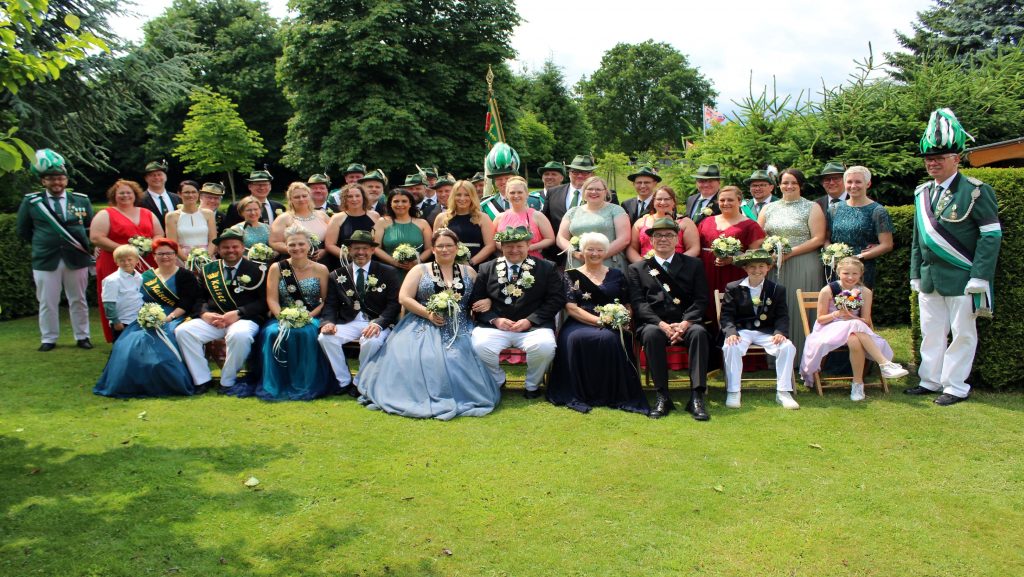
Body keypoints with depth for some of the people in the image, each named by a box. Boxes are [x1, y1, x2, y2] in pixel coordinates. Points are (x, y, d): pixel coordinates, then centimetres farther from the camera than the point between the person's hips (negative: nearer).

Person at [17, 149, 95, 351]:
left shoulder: (81, 200, 4)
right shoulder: (31, 202, 1)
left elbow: (91, 227, 12)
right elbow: (23, 231, 11)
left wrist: (85, 246, 5)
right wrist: (42, 244, 9)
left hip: (76, 259, 1)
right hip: (45, 260, -1)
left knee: (78, 301, 9)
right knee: (47, 302, 4)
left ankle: (82, 336, 19)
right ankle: (48, 339, 15)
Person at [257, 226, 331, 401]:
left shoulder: (320, 270, 6)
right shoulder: (277, 268, 8)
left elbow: (325, 300, 2)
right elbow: (272, 299, 1)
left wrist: (309, 316, -14)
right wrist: (282, 318, -17)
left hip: (310, 319, -1)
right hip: (282, 318, 1)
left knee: (306, 333, -35)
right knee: (273, 333, -32)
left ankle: (305, 386, -23)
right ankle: (276, 386, -20)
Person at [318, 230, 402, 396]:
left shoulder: (388, 272, 4)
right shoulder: (337, 275, 11)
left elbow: (394, 303, -4)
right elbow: (330, 305, 7)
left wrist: (378, 323, -21)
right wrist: (328, 322, -17)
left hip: (377, 322, -3)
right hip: (349, 322, 3)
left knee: (372, 341, -35)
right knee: (325, 338, -25)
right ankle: (344, 382, -6)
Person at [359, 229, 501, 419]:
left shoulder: (469, 272, 16)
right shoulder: (420, 270, 10)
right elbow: (404, 298, 1)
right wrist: (429, 313, -11)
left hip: (459, 330, 1)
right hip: (424, 327, -1)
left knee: (458, 360, -28)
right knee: (421, 358, -29)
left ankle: (458, 399, -13)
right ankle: (421, 399, -15)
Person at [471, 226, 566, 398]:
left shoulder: (546, 268, 7)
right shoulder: (487, 269, 12)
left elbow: (557, 299, 0)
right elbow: (475, 300, 9)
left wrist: (530, 320, -11)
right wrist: (495, 319, -9)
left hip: (533, 326, -1)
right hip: (495, 326, 1)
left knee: (544, 346, -33)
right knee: (480, 345, -29)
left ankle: (532, 385, 1)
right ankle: (497, 382, 4)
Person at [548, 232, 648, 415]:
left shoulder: (617, 275, 18)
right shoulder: (572, 276, 12)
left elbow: (628, 306, 17)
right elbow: (571, 308, -1)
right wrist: (599, 320, -14)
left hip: (612, 326, 1)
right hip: (580, 324, -1)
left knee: (609, 339, -36)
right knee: (574, 339, -36)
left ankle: (614, 395, -24)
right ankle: (577, 395, -23)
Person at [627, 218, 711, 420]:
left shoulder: (693, 265, 16)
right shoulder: (637, 268, 14)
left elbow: (701, 300, 5)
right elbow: (638, 303, 1)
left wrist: (685, 324, -14)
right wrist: (662, 325, -15)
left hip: (685, 324, 1)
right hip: (654, 324, -1)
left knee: (699, 332, -32)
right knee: (651, 333, -35)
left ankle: (697, 397, -33)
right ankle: (662, 397, -29)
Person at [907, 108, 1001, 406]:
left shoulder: (976, 191, -7)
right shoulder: (922, 193, 11)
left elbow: (991, 236, -10)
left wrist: (979, 278, -16)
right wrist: (916, 275, 12)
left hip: (962, 279, -6)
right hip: (930, 279, 6)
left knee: (962, 333, 3)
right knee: (931, 332, 11)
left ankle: (956, 386, 11)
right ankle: (930, 380, 21)